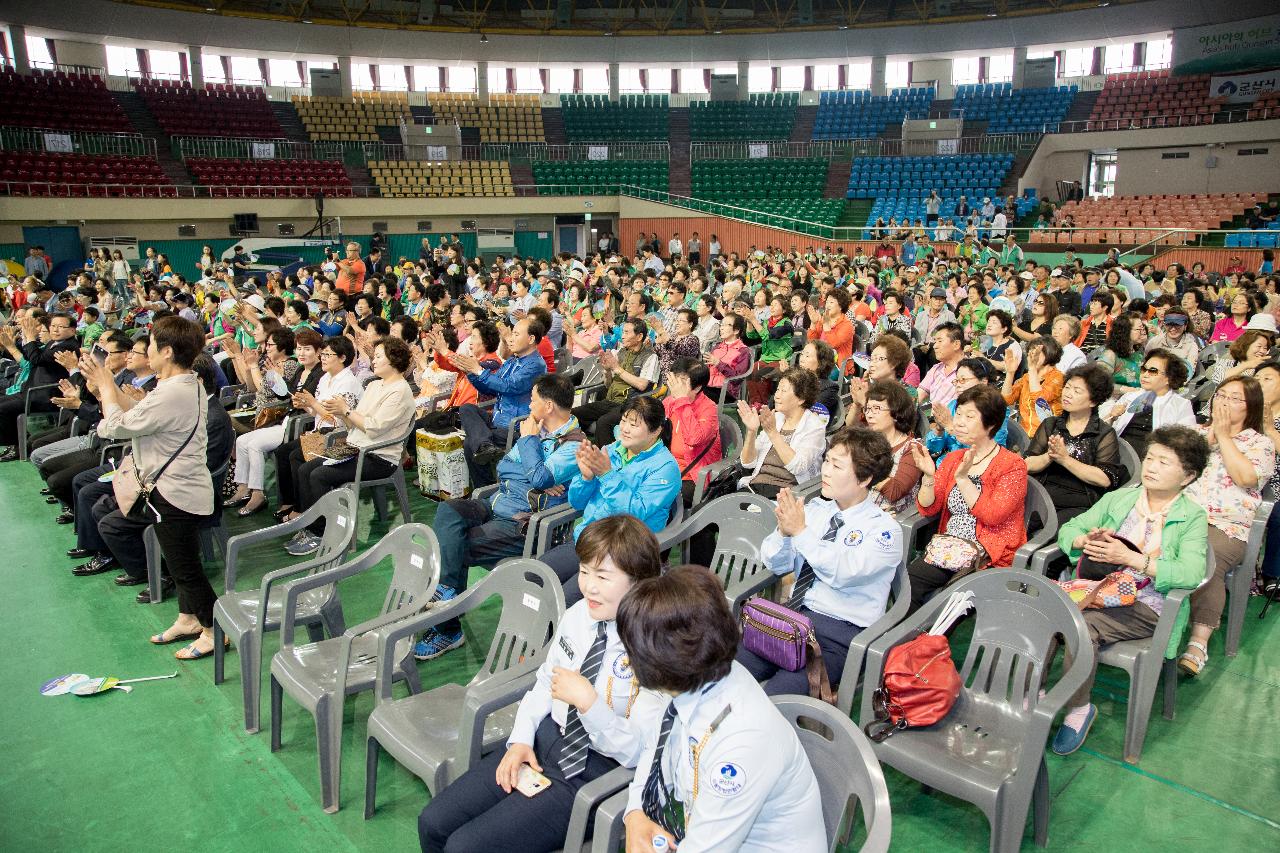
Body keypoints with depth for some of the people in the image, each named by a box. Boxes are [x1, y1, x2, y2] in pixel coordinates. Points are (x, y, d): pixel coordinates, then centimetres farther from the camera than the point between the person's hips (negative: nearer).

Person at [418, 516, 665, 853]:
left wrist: (588, 701, -29)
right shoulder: (577, 615, -2)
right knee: (433, 822, 2)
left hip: (593, 772, -6)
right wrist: (521, 740, -1)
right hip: (545, 741, 7)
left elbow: (637, 750, -19)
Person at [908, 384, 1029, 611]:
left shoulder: (1013, 465, -3)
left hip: (991, 557, -4)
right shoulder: (952, 459, 13)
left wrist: (963, 479, -22)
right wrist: (928, 477, -10)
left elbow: (992, 516, -17)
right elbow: (928, 509, 6)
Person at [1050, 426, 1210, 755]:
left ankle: (1079, 707, -12)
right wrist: (1087, 540, -11)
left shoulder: (1192, 518, 1)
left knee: (1083, 626, -32)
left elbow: (1191, 574, -16)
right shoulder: (1118, 499, 13)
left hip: (1145, 606, -4)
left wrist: (1131, 559, -23)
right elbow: (1069, 529, 12)